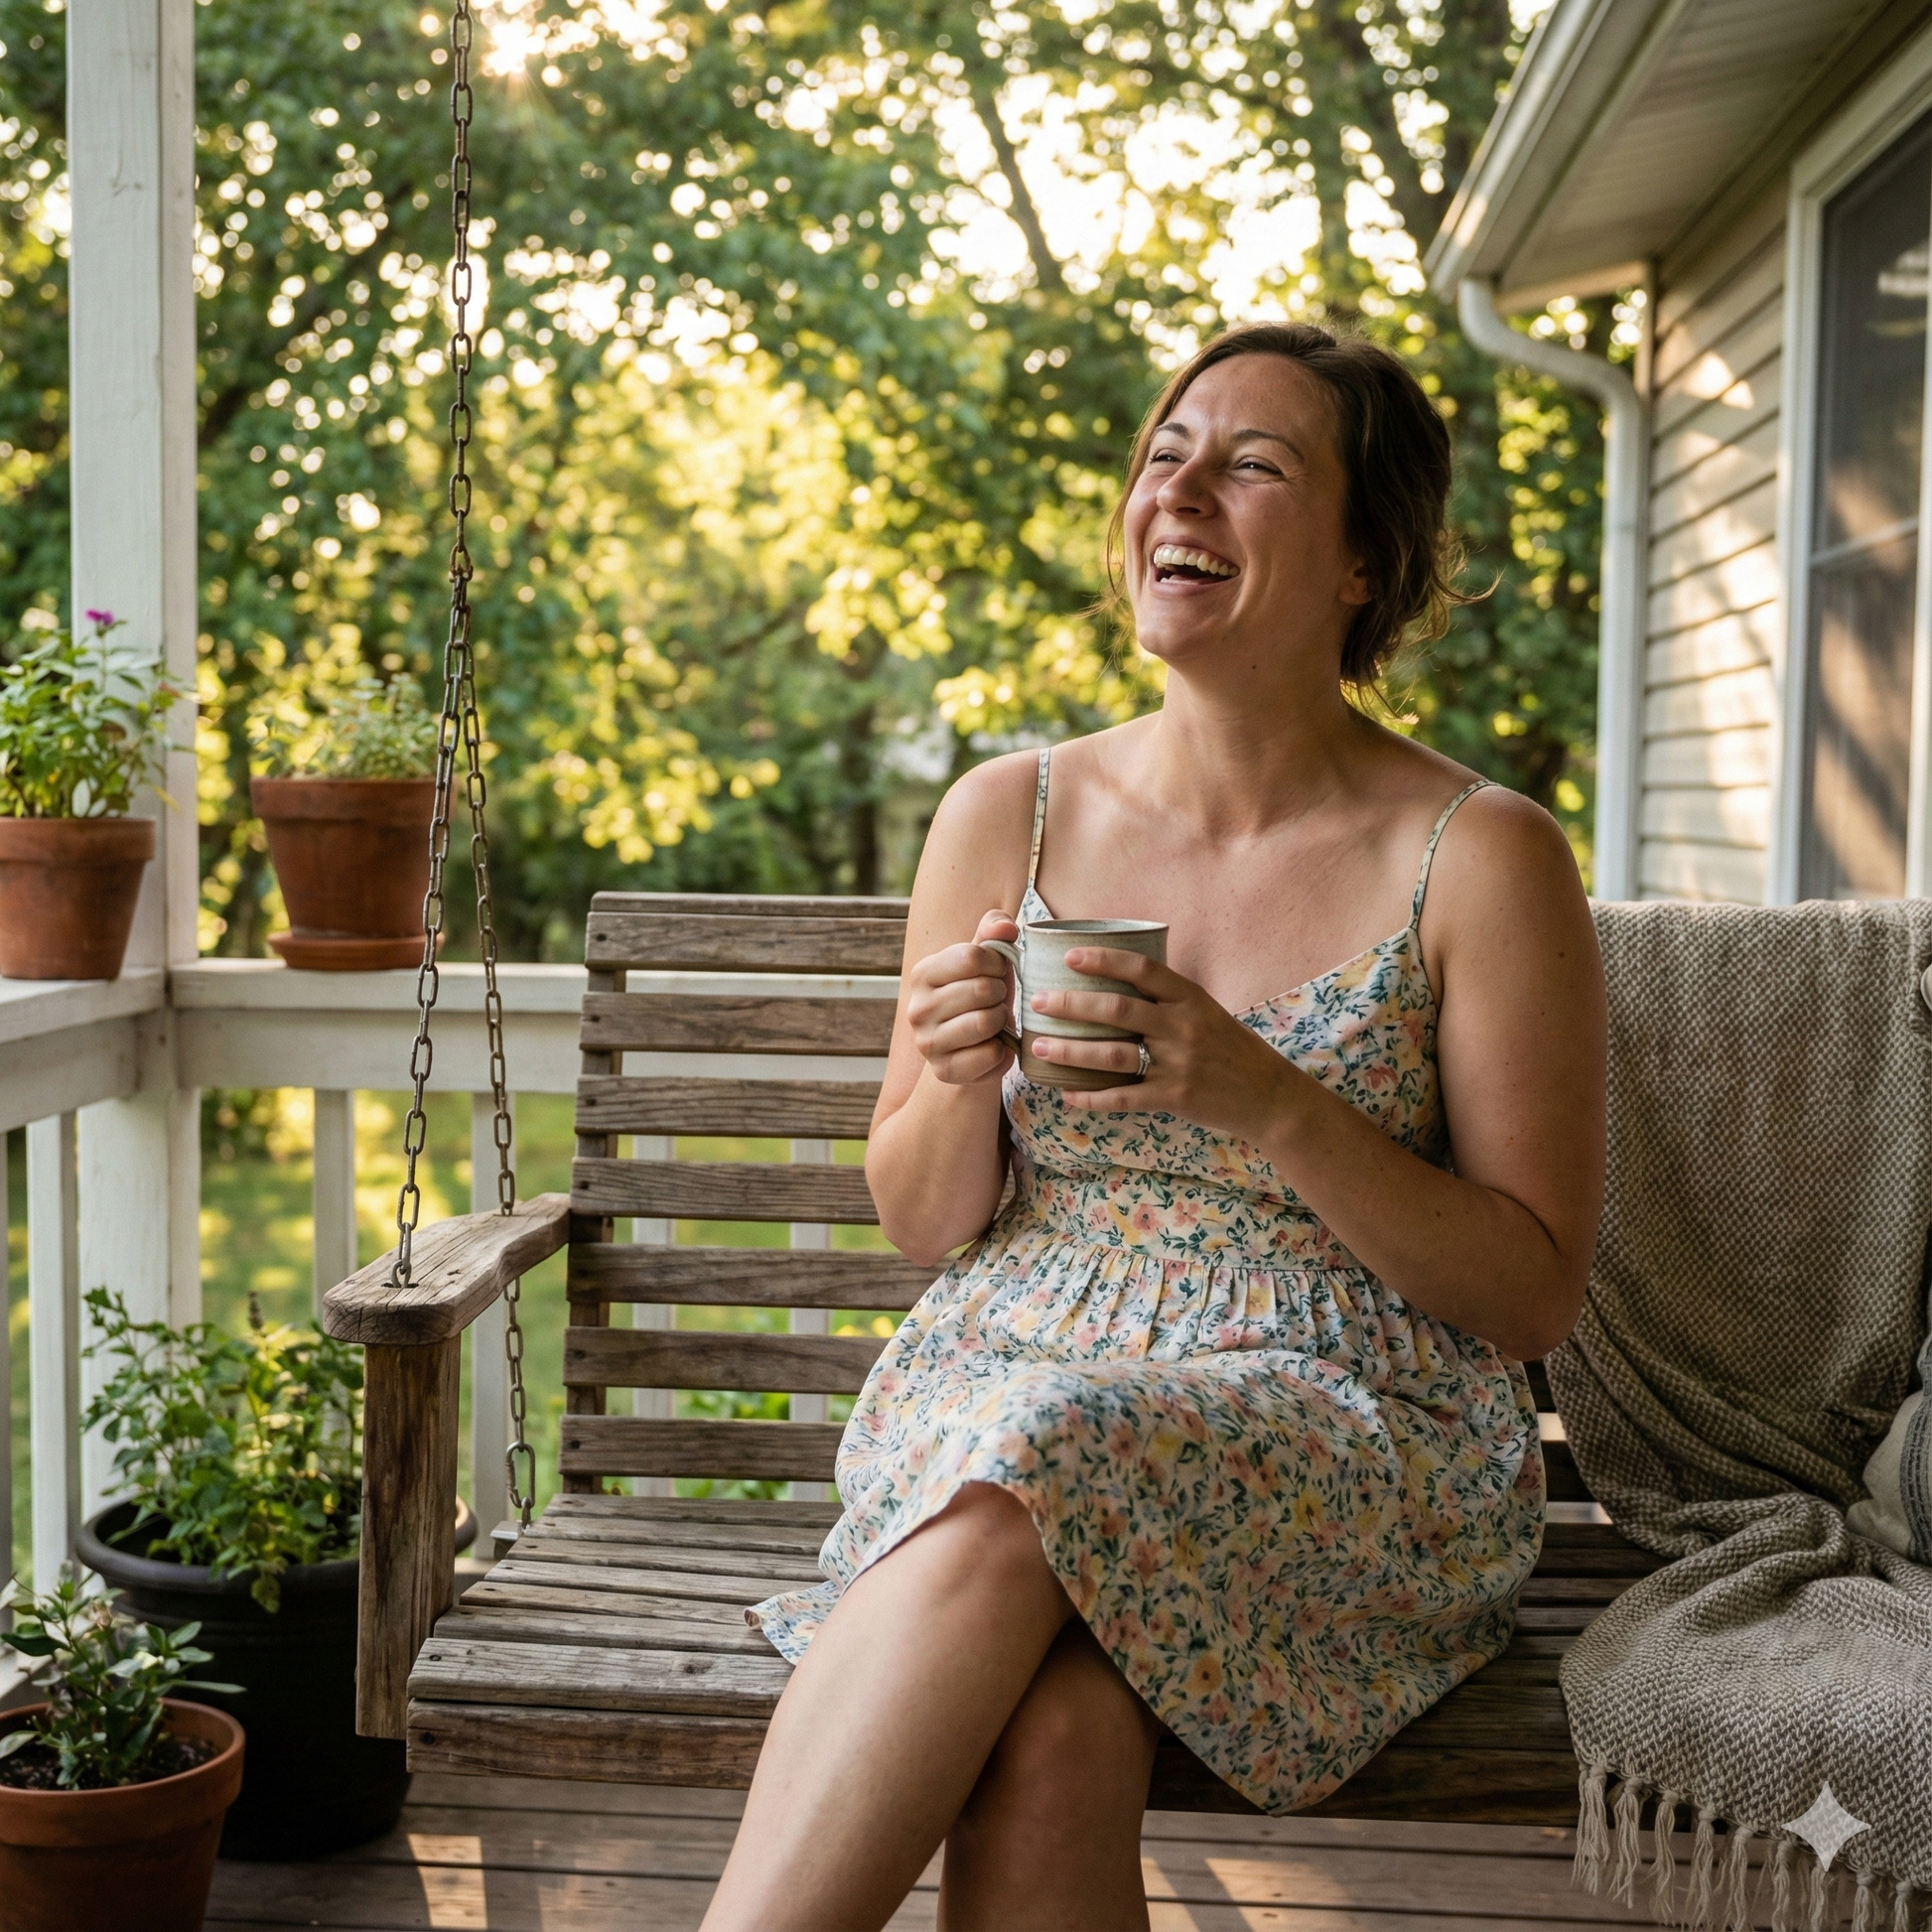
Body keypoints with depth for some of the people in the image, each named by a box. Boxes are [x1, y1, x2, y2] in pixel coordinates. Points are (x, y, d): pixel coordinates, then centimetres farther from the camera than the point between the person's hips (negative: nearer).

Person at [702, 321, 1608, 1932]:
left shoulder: (1481, 860, -4)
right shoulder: (1007, 815, 6)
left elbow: (1536, 1292, -5)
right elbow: (921, 1226, 12)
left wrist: (1263, 1101, -19)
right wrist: (958, 1083, -12)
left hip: (1353, 1429, -2)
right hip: (1007, 1372, 2)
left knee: (1018, 1482, -34)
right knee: (1049, 1743, -32)